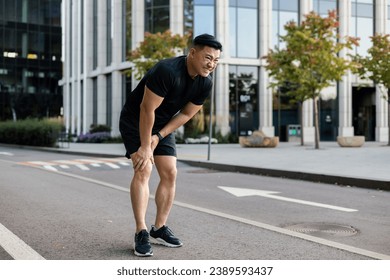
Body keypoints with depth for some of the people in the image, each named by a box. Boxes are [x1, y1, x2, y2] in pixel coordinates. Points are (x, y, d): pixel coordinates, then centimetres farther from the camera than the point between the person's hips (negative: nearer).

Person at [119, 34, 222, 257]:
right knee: (143, 170, -18)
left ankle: (159, 229, 11)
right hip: (136, 120, -7)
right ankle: (141, 233, -16)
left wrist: (159, 136, -9)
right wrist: (145, 146, -23)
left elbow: (187, 114, -2)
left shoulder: (206, 83, -11)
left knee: (170, 174, 0)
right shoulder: (167, 71, -34)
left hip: (164, 125, 7)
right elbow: (147, 109, -29)